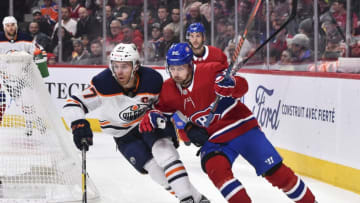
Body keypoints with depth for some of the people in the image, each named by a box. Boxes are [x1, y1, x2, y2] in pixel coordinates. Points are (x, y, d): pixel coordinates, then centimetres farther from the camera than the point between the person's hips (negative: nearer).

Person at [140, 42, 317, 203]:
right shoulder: (168, 90, -2)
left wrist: (230, 84, -41)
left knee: (274, 171, -6)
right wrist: (152, 118, -7)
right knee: (215, 168, -29)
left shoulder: (209, 71, -17)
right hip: (213, 139, 4)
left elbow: (242, 87, -19)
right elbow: (163, 109, 15)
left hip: (241, 128, -4)